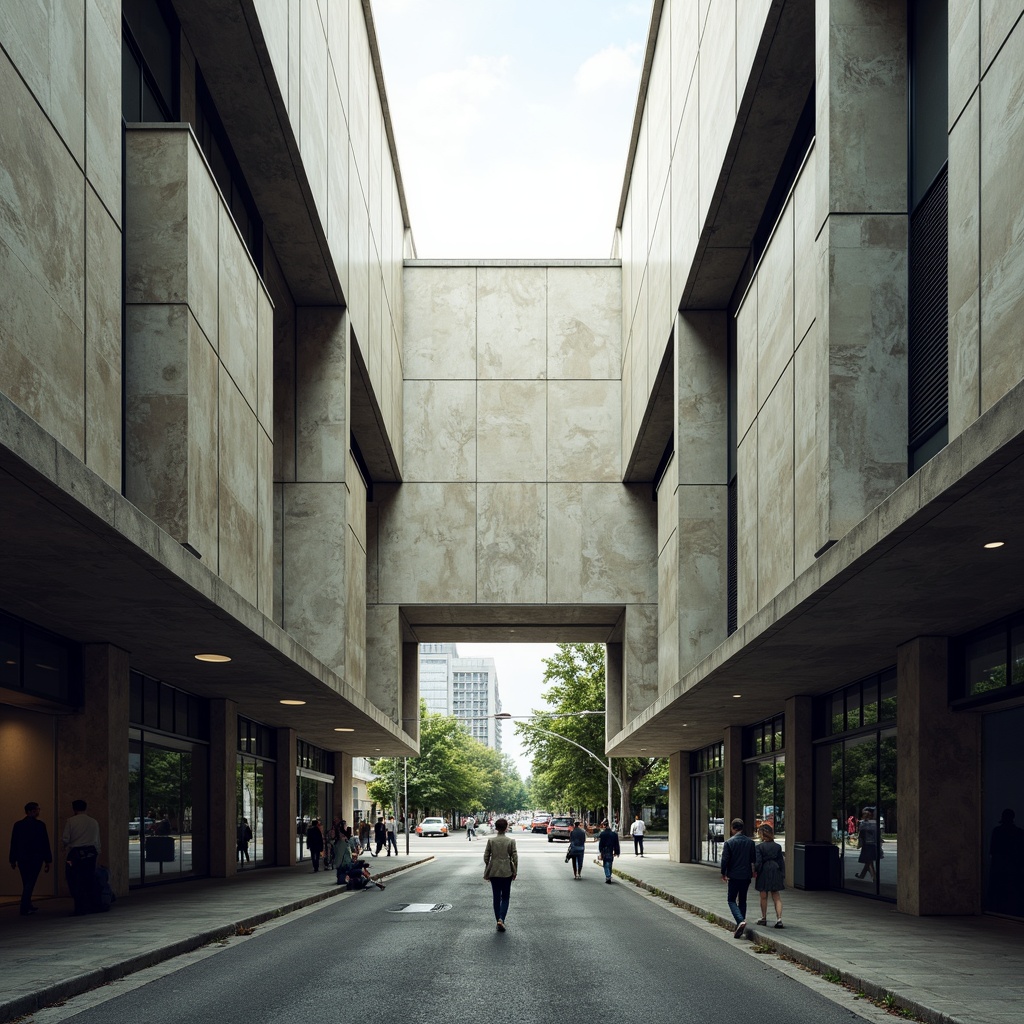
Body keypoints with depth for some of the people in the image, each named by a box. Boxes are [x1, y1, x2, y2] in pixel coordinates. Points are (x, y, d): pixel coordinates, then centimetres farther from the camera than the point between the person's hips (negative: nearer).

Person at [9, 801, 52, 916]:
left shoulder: (18, 824, 5)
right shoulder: (39, 825, -8)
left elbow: (13, 843, 7)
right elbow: (45, 843, -8)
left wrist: (13, 859, 12)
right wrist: (48, 861, -3)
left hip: (22, 858, 5)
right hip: (36, 858, -5)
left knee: (27, 883, 17)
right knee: (29, 883, 0)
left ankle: (28, 907, 25)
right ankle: (24, 909, -6)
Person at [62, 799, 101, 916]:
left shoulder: (70, 821, -4)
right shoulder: (94, 822, 8)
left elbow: (65, 839, -6)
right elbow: (97, 841, 12)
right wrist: (97, 852, 25)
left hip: (74, 854, -4)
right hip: (90, 853, 4)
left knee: (75, 882, 0)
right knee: (90, 881, 11)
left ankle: (80, 909, -4)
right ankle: (91, 906, 12)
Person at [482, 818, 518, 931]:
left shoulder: (491, 840, -5)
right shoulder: (511, 841, -7)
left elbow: (486, 857, -1)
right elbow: (515, 857, -5)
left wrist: (487, 872, 11)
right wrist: (515, 872, 6)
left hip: (494, 872, 1)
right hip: (507, 872, -1)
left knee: (496, 898, 11)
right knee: (505, 898, 8)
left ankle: (498, 921, 12)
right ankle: (501, 919, -11)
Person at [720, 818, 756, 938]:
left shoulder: (729, 842, -11)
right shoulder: (750, 842, 2)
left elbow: (725, 859, -11)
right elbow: (754, 859, 6)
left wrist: (723, 873, 2)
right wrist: (753, 872, 18)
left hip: (734, 876, -4)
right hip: (746, 876, 4)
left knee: (731, 900, 6)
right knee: (742, 900, 14)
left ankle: (740, 920, -19)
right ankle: (739, 928, 15)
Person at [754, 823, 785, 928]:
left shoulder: (759, 847, -12)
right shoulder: (777, 847, 1)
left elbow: (758, 862, -14)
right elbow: (781, 862, 4)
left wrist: (755, 872, 1)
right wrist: (782, 875, 10)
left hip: (763, 874, -3)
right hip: (776, 874, 3)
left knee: (764, 897, 11)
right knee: (777, 897, 6)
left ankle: (764, 918, 22)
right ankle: (779, 918, -8)